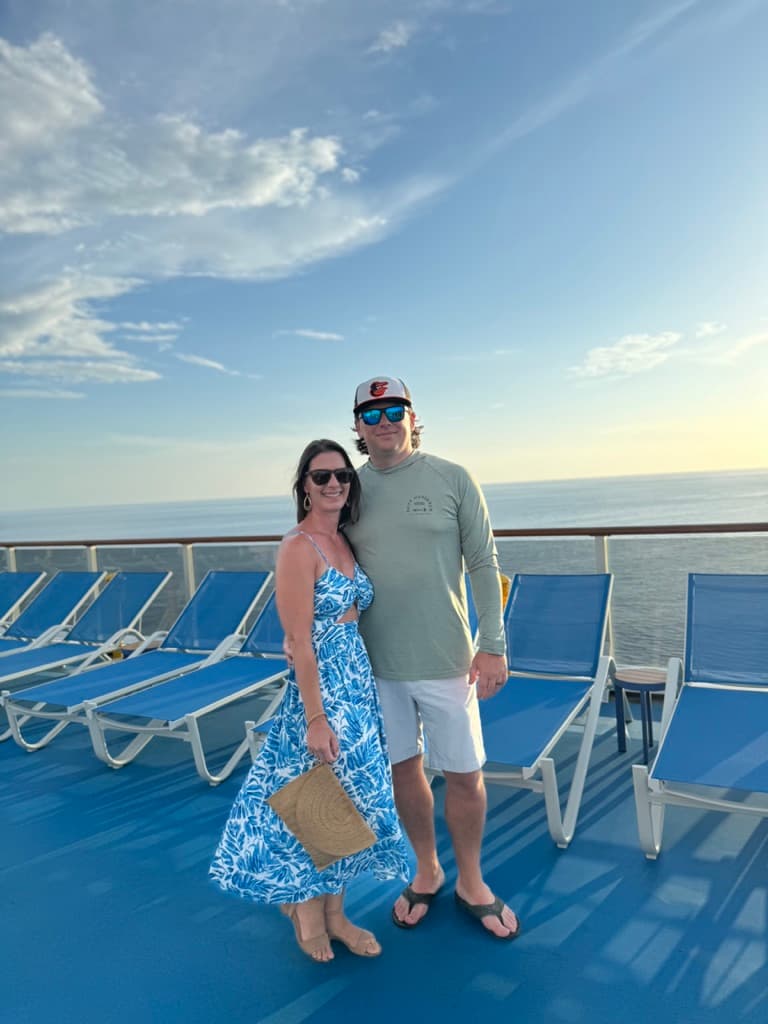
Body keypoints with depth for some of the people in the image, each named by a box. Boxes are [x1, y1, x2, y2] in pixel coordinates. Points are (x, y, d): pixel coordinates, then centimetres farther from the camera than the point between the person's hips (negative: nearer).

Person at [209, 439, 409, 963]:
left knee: (348, 799, 17)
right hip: (320, 688, -8)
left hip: (360, 684, 8)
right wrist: (315, 718, -19)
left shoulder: (345, 542, 8)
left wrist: (363, 686, 10)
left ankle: (334, 912, 37)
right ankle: (308, 912, 35)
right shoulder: (299, 547, -16)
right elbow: (299, 640, -19)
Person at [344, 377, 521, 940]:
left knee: (465, 774, 9)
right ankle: (427, 870, 41)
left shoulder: (452, 479, -5)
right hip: (376, 662, 3)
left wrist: (493, 646, -7)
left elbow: (484, 565, -4)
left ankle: (471, 882, 35)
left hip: (445, 660, -2)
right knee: (404, 768, 16)